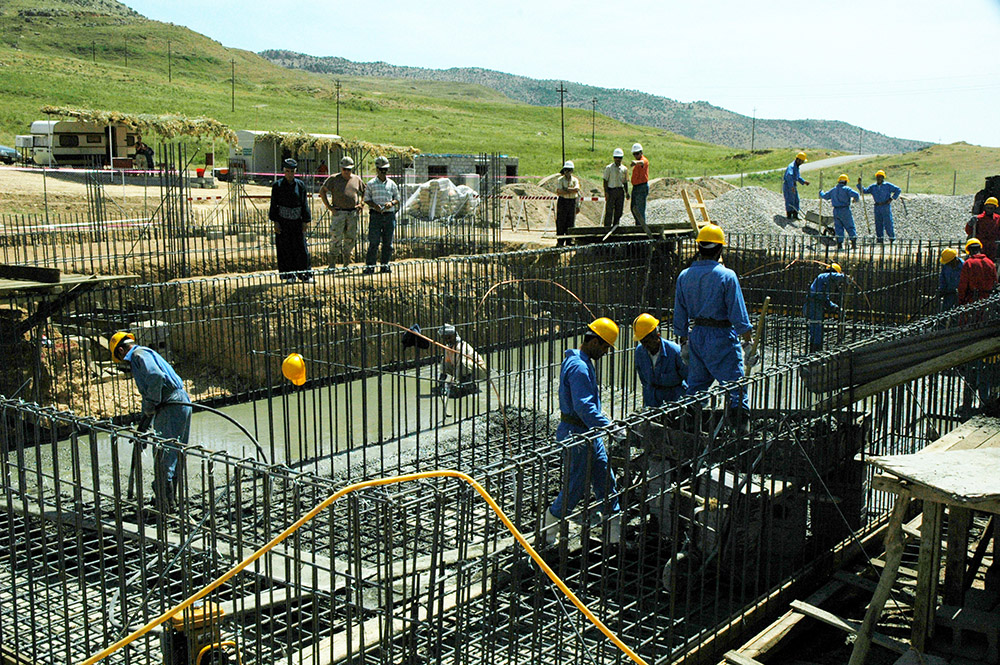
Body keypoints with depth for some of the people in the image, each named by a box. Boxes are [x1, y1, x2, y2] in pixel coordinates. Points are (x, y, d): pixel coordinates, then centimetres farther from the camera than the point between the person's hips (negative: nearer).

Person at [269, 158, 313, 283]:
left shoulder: (300, 185, 4)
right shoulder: (277, 185, -1)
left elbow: (305, 204, 6)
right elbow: (273, 204, 0)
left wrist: (305, 221, 1)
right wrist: (275, 222, -7)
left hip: (296, 221, 1)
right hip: (282, 220, -1)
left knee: (301, 247, 0)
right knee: (285, 248, 1)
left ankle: (305, 274, 10)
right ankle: (289, 275, 9)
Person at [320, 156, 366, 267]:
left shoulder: (357, 180, 11)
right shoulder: (334, 179, 1)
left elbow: (364, 192, 24)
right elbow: (322, 191, 5)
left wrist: (361, 204, 9)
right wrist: (329, 207, -2)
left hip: (354, 213, 4)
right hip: (339, 213, -3)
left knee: (351, 239, 6)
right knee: (336, 238, -9)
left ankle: (346, 264, 16)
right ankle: (332, 264, -6)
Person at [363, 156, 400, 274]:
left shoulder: (391, 184, 13)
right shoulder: (371, 183, 6)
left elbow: (397, 198, 15)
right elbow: (367, 199, 5)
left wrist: (391, 203, -7)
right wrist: (375, 205, -14)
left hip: (389, 215, 3)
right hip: (375, 215, -3)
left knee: (388, 242, 4)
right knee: (374, 241, -8)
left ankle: (385, 264, 12)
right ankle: (370, 266, -5)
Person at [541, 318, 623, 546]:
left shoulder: (582, 361, 12)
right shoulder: (579, 367, -22)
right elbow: (584, 407, -30)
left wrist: (606, 424, 24)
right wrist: (610, 428, -32)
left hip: (589, 433, 10)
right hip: (576, 434, -10)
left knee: (606, 480, 12)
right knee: (575, 487, 0)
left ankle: (616, 535, 21)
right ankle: (546, 533, 16)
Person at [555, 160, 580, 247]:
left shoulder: (575, 180, 10)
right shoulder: (560, 180, 1)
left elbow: (577, 189, -9)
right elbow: (559, 191, -12)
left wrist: (566, 189, -14)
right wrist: (571, 191, -9)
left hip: (572, 202, 3)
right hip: (562, 201, -3)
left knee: (570, 222, 4)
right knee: (561, 222, -4)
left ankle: (568, 242, 10)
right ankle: (560, 242, -1)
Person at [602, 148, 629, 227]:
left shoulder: (624, 169, 10)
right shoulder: (609, 168, -1)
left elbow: (625, 181, 15)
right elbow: (605, 180, -2)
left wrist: (627, 192, 6)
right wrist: (606, 192, -11)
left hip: (621, 191, 4)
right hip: (611, 190, -4)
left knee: (619, 211, 6)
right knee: (609, 211, -6)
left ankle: (615, 226, 15)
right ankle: (607, 227, -4)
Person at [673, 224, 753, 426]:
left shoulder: (684, 276, 4)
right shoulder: (727, 276, -12)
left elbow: (679, 314, 9)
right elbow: (738, 314, -12)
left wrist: (683, 341, 18)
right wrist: (748, 340, -4)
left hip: (696, 335, 6)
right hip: (721, 336, -5)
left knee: (695, 386, 15)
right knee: (736, 386, 0)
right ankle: (742, 430, -1)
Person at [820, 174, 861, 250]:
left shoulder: (833, 190, 9)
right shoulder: (846, 189, -6)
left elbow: (825, 196, 22)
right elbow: (856, 195, -17)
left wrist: (821, 193, 44)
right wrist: (855, 199, 7)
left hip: (836, 211, 4)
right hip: (845, 210, -4)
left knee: (838, 227, 7)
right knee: (850, 227, 3)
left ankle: (839, 243, 2)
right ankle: (853, 240, -5)